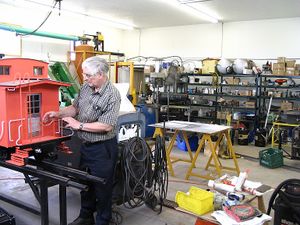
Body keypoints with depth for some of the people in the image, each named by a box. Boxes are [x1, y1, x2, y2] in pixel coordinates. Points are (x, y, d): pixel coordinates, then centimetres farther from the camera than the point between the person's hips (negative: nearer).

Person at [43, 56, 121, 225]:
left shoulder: (112, 95, -22)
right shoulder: (86, 87, 1)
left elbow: (106, 126, -26)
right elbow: (75, 108, 15)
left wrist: (79, 125, -19)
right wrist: (58, 114, -1)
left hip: (102, 148, -7)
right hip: (85, 145, 8)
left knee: (102, 187, 8)